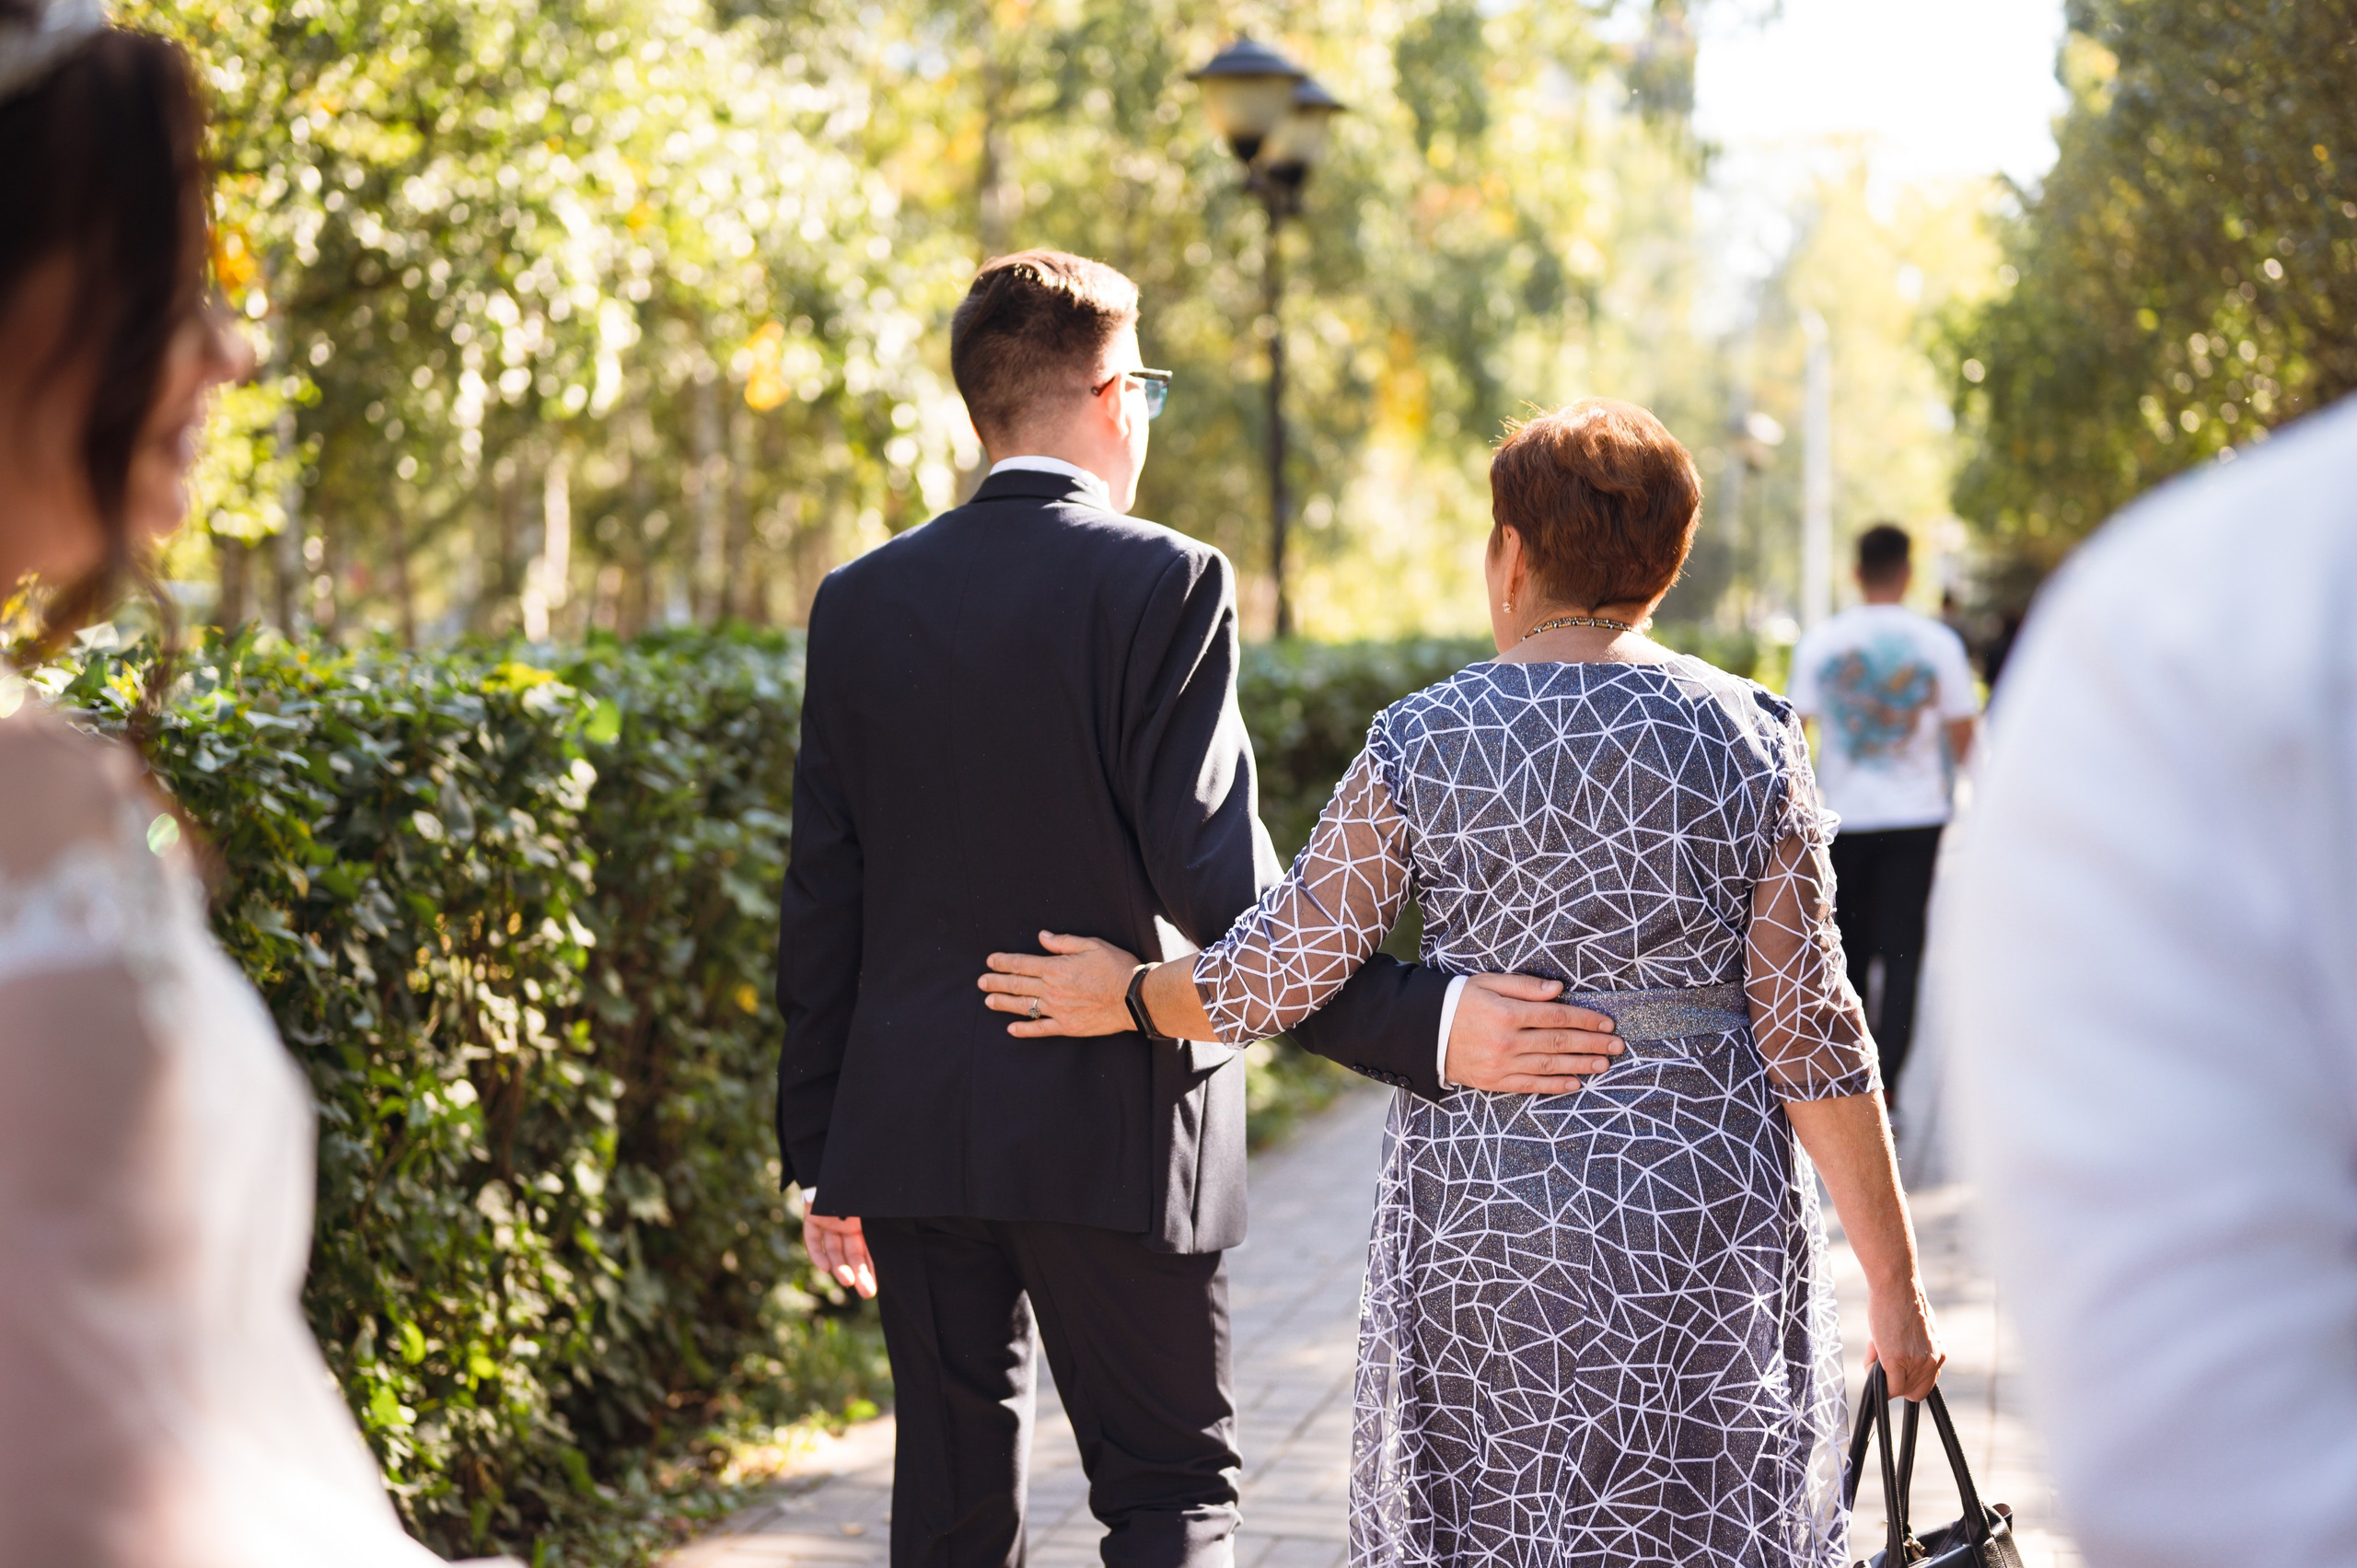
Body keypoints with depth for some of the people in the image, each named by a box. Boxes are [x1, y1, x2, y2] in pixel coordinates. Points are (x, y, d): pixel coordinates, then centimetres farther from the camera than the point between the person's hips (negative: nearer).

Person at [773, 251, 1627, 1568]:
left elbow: (824, 901, 6)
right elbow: (1216, 882, -19)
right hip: (1109, 1132, -4)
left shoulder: (862, 601, 5)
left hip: (911, 1127, 5)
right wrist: (1425, 1023, -20)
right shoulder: (1164, 582, -10)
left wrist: (821, 1150, 13)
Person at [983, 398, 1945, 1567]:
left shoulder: (1424, 744, -5)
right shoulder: (1747, 744, -5)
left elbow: (1277, 976, -5)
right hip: (1705, 1209, 0)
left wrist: (1128, 997, 15)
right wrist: (1893, 1276, -2)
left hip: (1482, 1207, 0)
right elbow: (1808, 1032, -7)